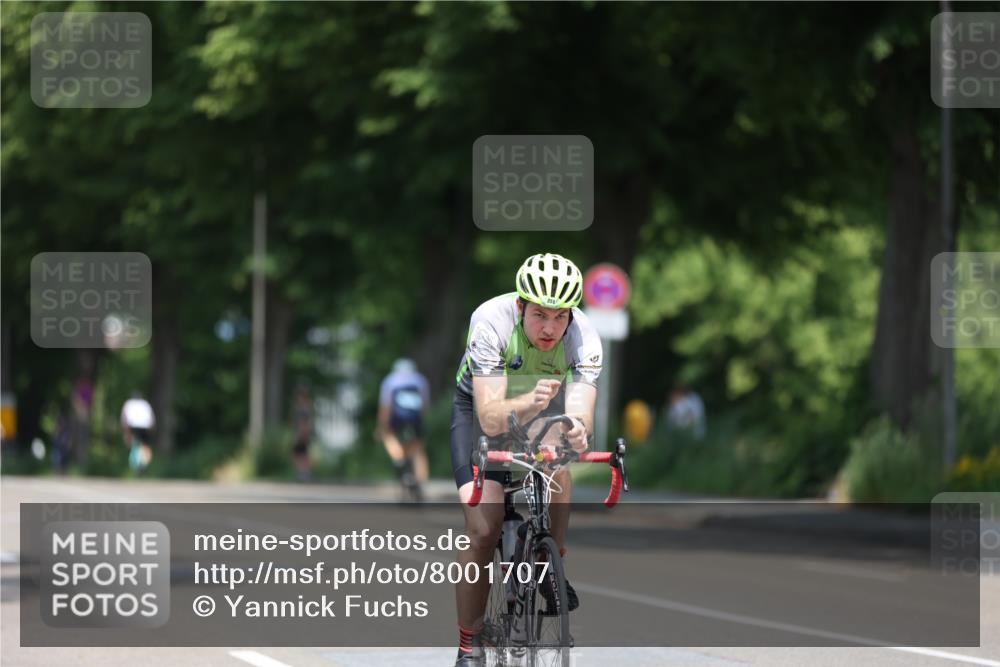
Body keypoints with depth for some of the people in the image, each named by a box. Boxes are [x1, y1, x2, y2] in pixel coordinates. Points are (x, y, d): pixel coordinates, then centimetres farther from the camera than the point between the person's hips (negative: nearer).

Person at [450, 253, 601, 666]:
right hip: (483, 405, -2)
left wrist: (577, 430, -62)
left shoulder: (584, 338, -29)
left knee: (558, 466, -30)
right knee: (482, 529, -16)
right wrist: (527, 404, -60)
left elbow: (581, 413, -39)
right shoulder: (491, 322, -35)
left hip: (543, 406, 2)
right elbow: (490, 418, -41)